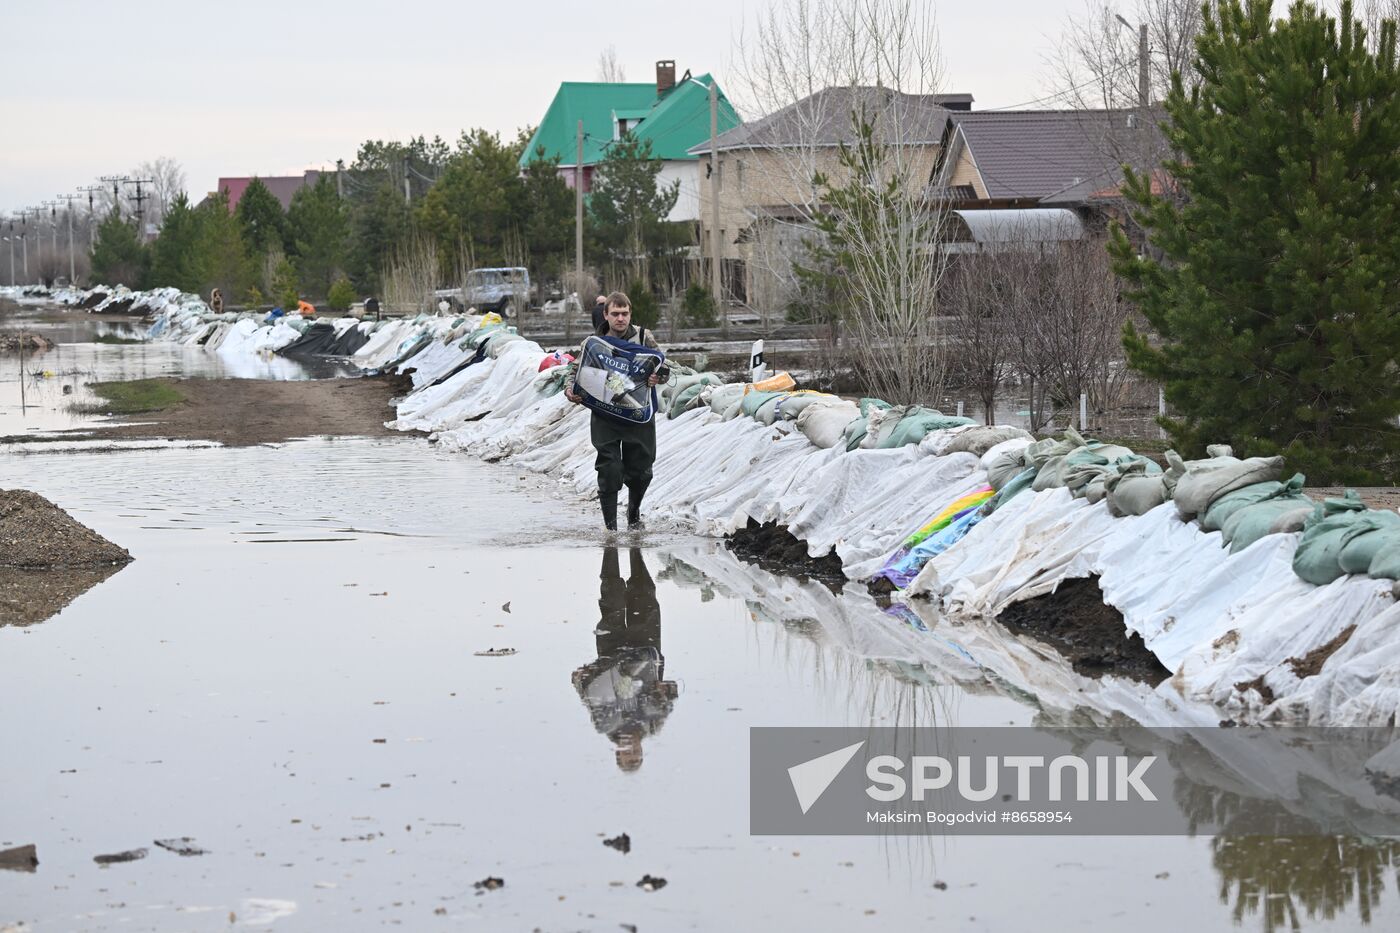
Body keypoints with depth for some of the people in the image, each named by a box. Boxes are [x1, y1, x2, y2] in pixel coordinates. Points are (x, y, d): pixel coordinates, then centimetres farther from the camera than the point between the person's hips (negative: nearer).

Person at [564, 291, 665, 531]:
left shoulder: (643, 337, 2)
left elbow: (663, 366, 1)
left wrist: (658, 377, -23)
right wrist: (570, 392, -15)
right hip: (605, 418, -1)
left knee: (640, 469, 9)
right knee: (609, 470, -8)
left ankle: (634, 511, 37)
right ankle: (610, 525, 1)